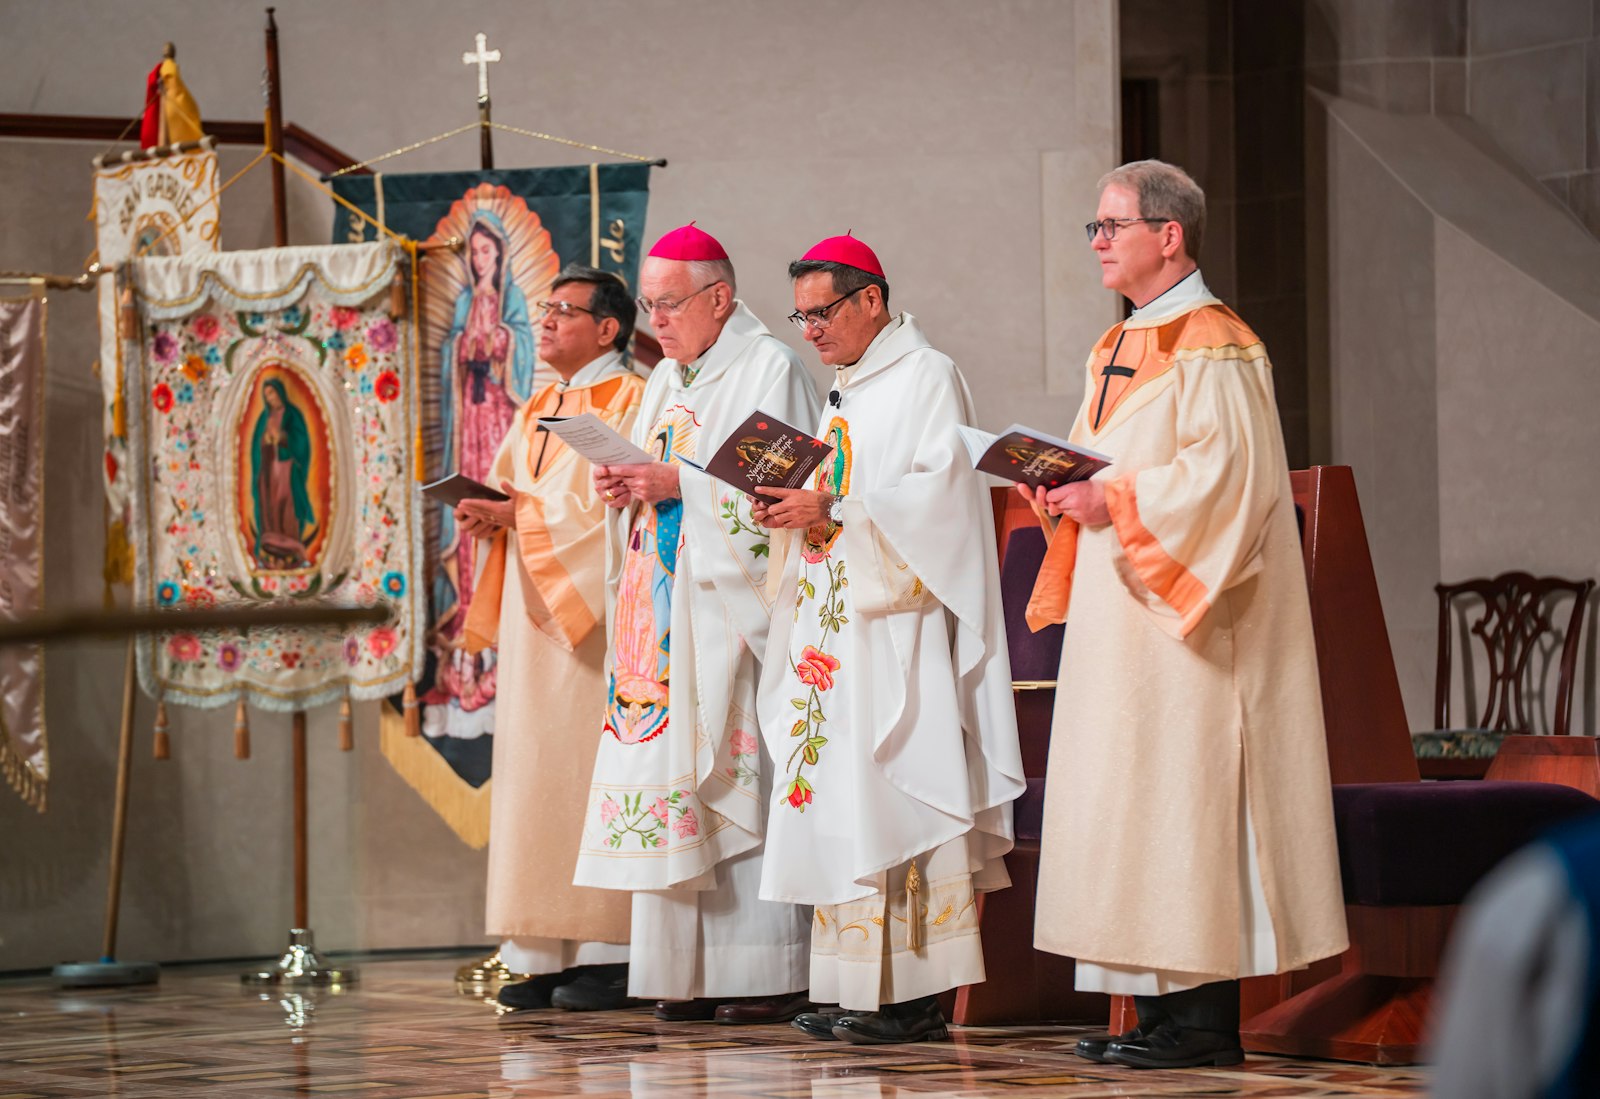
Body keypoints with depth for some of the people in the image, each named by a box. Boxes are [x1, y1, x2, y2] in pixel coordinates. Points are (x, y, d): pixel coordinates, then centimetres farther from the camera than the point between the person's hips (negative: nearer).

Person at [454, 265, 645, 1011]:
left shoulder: (630, 401, -4)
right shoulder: (535, 412, 20)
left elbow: (611, 502, -14)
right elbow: (508, 491, 19)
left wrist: (518, 513, -15)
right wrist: (487, 513, -3)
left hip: (592, 613, -8)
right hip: (534, 612, 8)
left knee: (589, 769, -9)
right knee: (533, 772, 2)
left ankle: (607, 949, -7)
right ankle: (546, 954, 2)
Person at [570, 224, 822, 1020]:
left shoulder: (768, 370, -4)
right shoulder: (667, 381, 20)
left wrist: (678, 483, -18)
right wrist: (627, 490, 1)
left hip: (731, 610, -8)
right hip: (665, 611, 8)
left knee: (739, 778, -11)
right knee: (670, 783, 1)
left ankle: (770, 974, -10)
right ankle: (693, 973, 2)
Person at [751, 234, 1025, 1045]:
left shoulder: (927, 379, -6)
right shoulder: (847, 392, 21)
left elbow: (940, 492, -16)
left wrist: (832, 508, -19)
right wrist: (793, 510, 3)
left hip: (898, 632, -9)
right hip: (838, 628, 9)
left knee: (893, 797, -12)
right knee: (844, 801, 4)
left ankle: (915, 997, -11)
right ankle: (859, 990, 5)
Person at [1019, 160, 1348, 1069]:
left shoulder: (1212, 347, -11)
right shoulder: (1120, 350, 18)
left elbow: (1230, 474, -20)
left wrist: (1115, 501, -19)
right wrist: (1064, 491, 2)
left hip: (1186, 618, -10)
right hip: (1122, 618, 10)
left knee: (1179, 792, -10)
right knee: (1128, 804, 7)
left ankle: (1205, 1018, -9)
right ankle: (1162, 1000, 9)